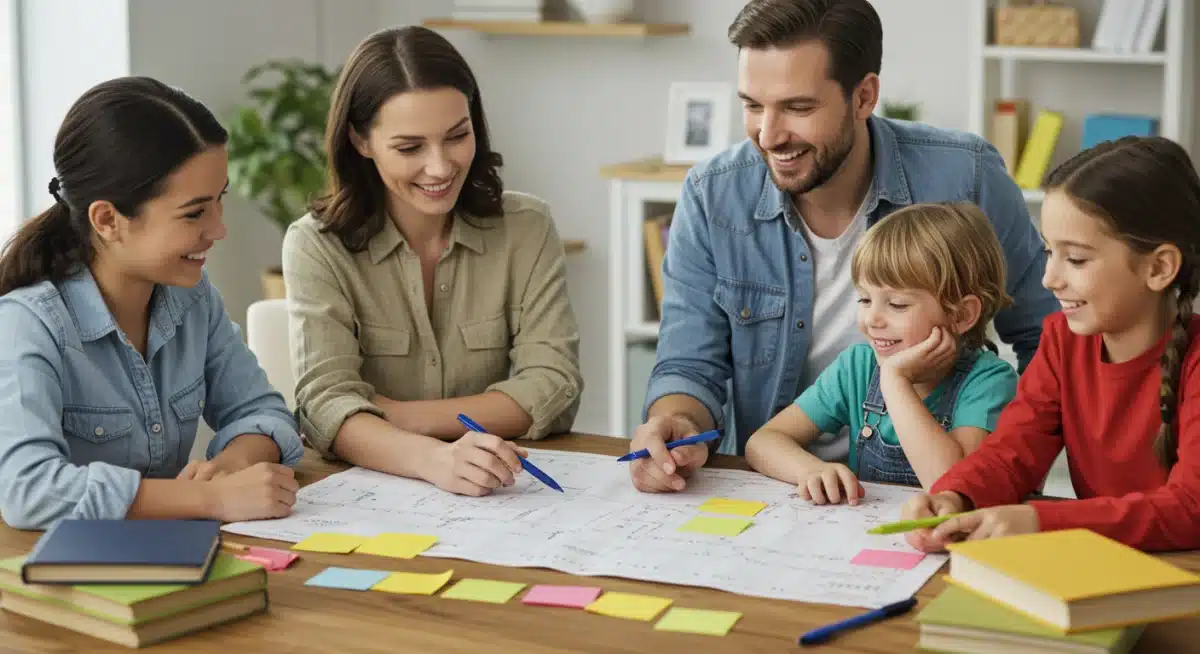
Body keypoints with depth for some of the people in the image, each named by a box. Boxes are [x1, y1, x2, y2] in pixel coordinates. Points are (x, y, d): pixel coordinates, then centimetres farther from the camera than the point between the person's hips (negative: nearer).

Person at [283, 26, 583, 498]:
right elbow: (328, 406, -17)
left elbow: (554, 388, -7)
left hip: (506, 494, 1)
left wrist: (402, 416, -17)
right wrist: (433, 458, -36)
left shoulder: (526, 229, 0)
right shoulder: (316, 246, -6)